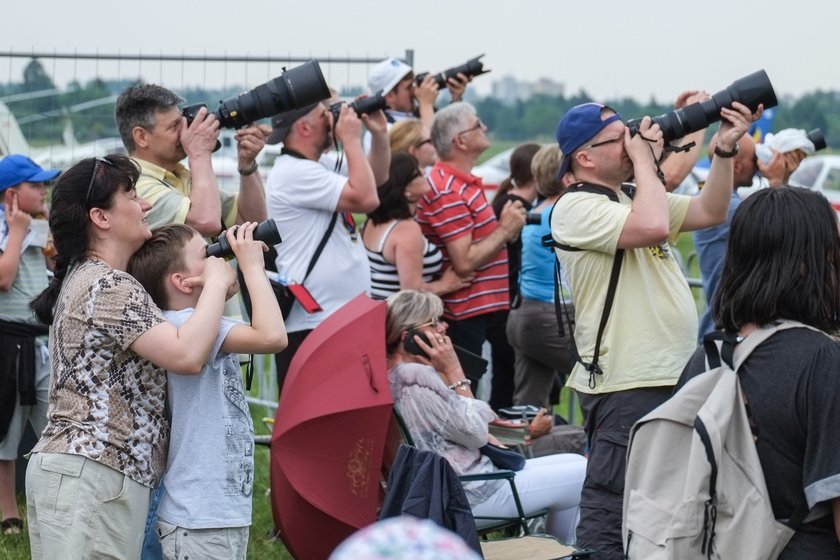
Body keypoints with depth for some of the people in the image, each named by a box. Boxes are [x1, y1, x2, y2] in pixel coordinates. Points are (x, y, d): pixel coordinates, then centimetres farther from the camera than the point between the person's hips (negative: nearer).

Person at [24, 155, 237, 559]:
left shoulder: (83, 278, 20)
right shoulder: (109, 286, -12)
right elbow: (186, 355, -23)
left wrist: (209, 293, 6)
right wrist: (216, 284, -8)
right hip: (91, 477, -10)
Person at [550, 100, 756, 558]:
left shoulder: (633, 197, 16)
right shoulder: (576, 208, -13)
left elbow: (709, 212, 15)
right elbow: (653, 227, -27)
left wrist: (724, 150, 2)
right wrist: (645, 160, -14)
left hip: (672, 377, 10)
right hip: (625, 384, -10)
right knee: (610, 510, -8)